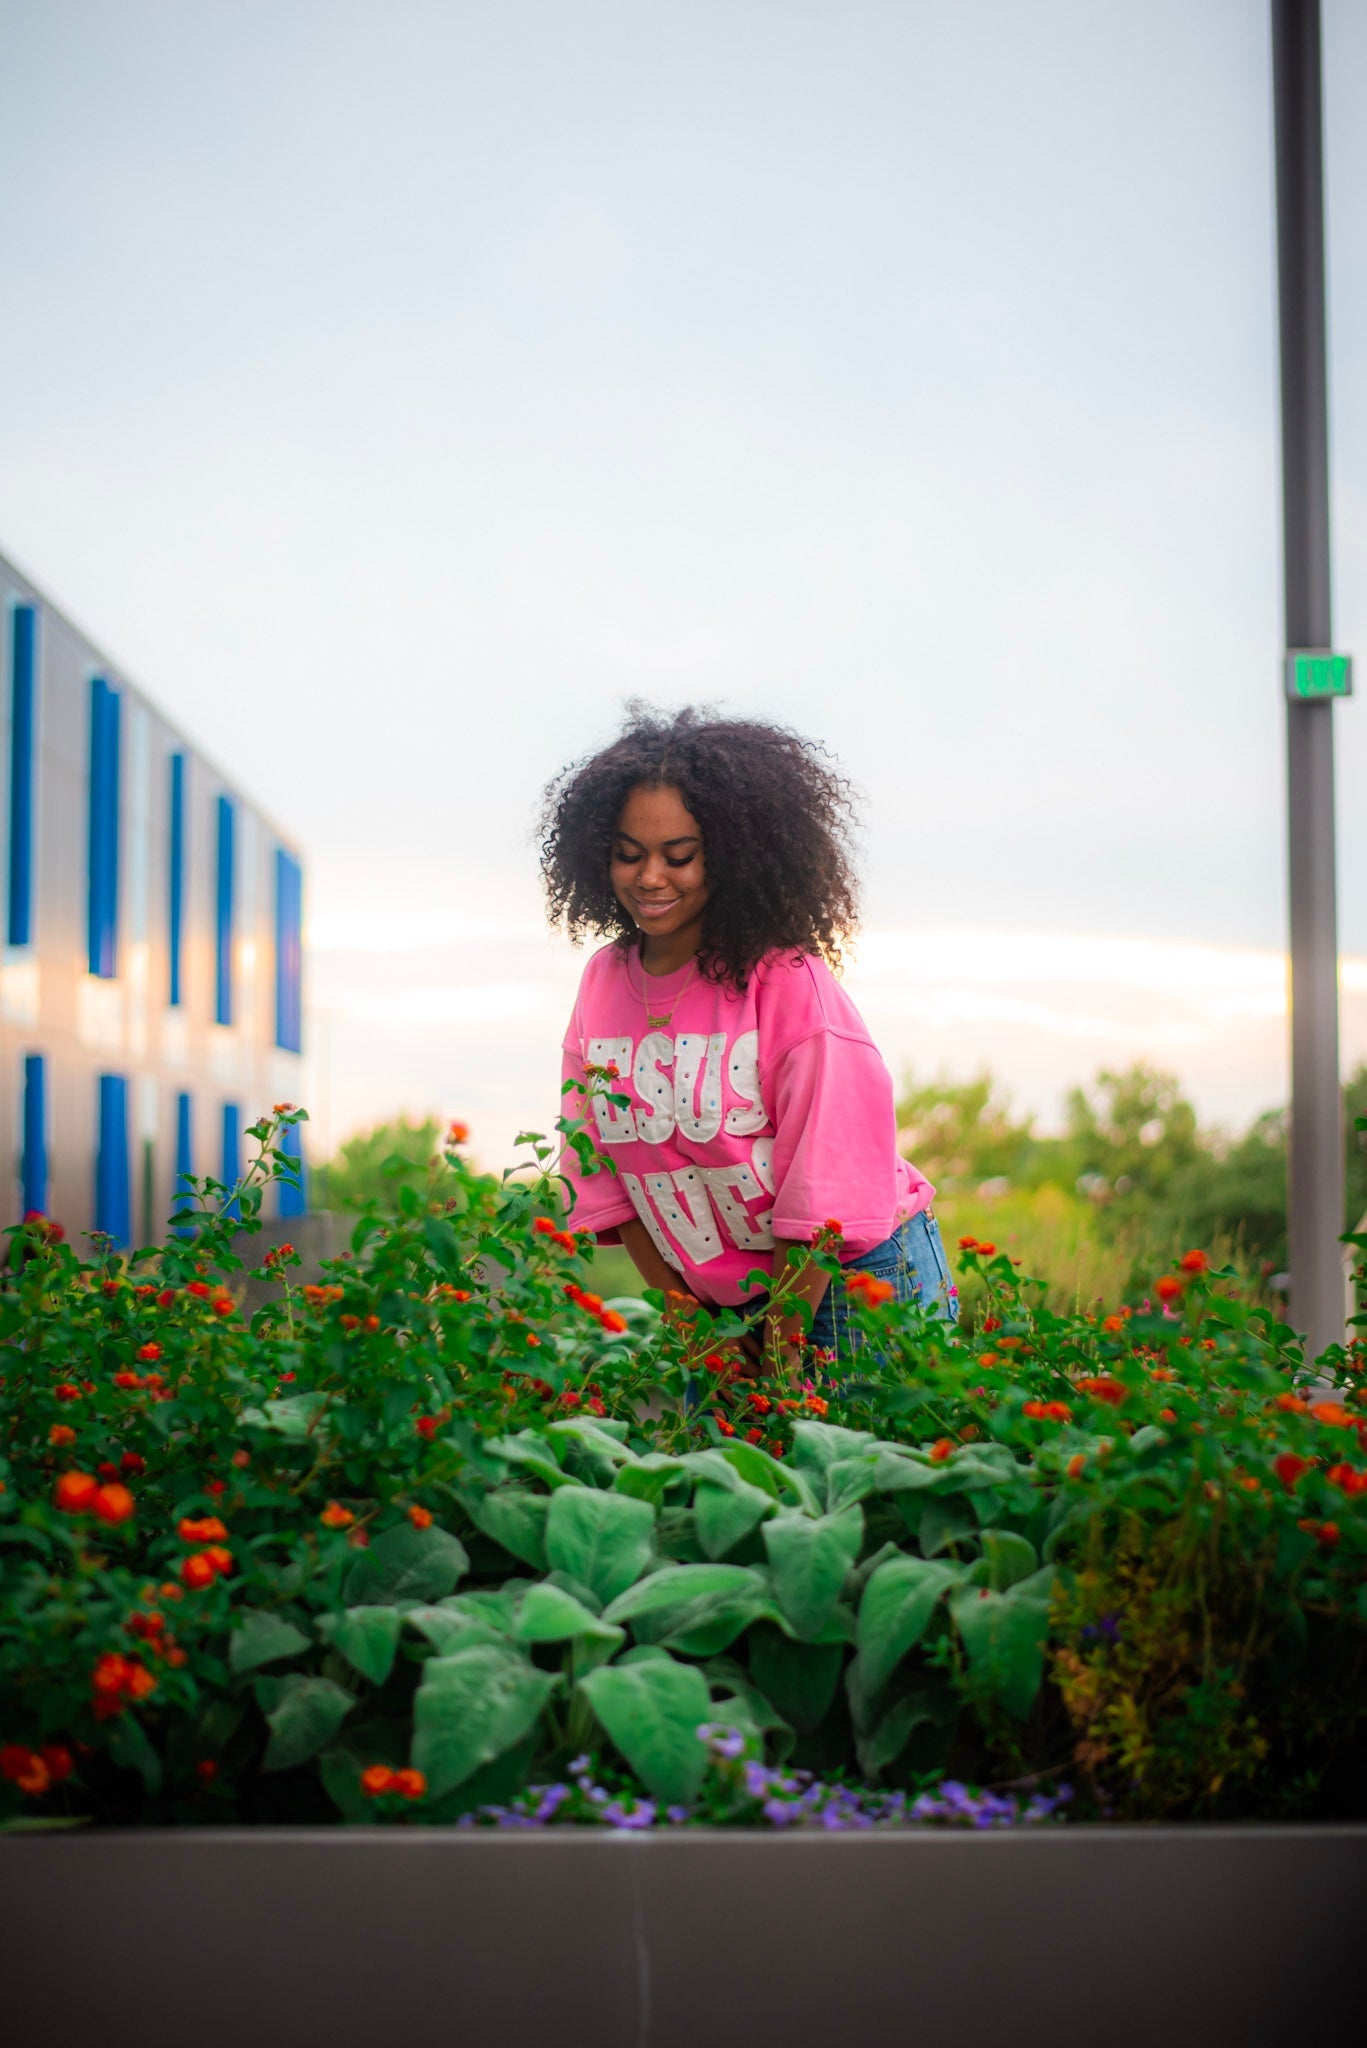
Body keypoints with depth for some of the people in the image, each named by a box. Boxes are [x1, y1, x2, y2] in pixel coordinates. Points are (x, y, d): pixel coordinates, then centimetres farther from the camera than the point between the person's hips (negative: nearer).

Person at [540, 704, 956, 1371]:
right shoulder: (604, 982, -1)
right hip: (720, 1303, 5)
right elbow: (612, 1181, 4)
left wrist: (776, 1360, -16)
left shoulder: (789, 983, -19)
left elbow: (821, 1193, -18)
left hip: (860, 1281, -5)